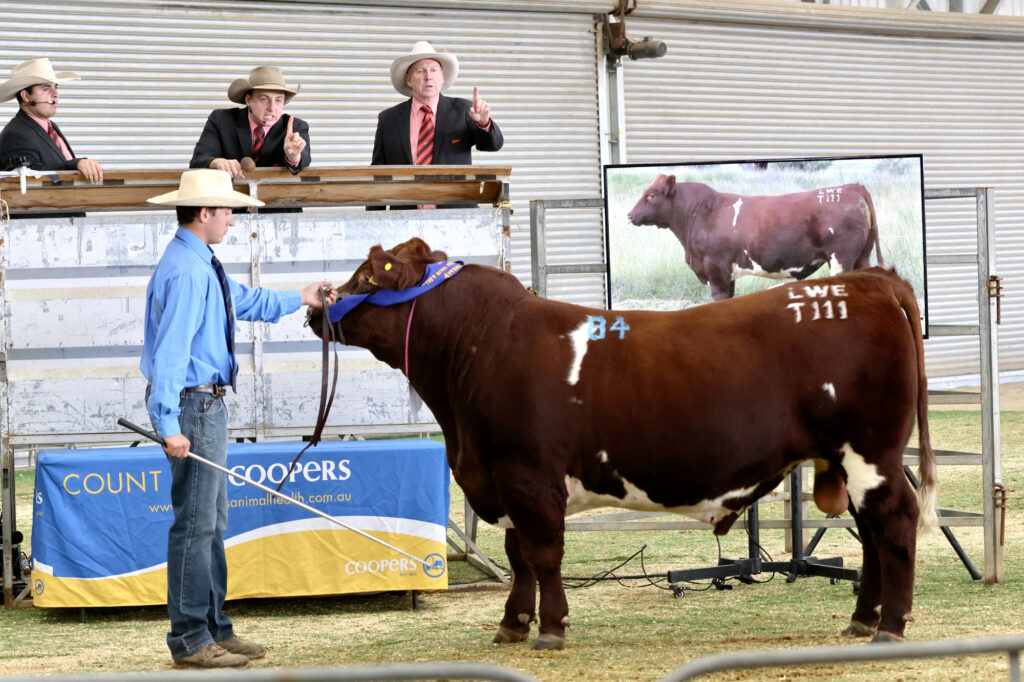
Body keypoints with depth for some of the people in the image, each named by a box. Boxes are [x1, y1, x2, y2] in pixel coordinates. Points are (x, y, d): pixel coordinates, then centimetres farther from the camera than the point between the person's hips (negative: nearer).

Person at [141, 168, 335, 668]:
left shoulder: (202, 265, 13)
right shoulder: (186, 270, -20)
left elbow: (248, 302, 31)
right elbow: (170, 349, -25)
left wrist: (300, 299, 35)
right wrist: (169, 425, -29)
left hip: (208, 402, 11)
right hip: (193, 404, -11)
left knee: (212, 522, 16)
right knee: (195, 523, -6)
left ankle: (213, 628, 24)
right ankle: (190, 640, 0)